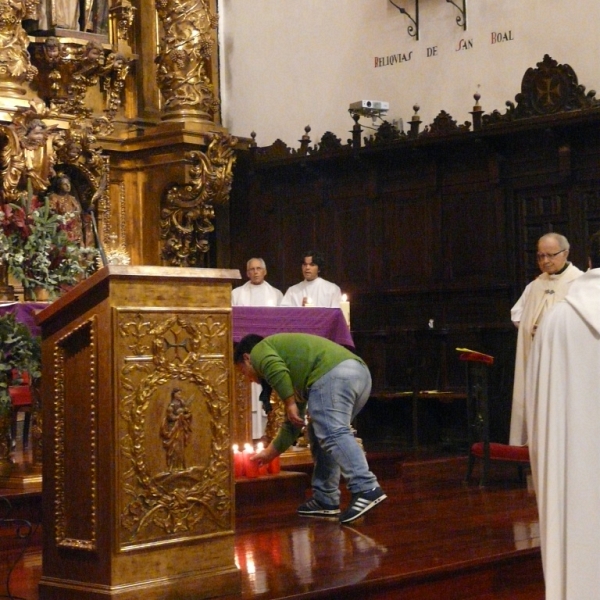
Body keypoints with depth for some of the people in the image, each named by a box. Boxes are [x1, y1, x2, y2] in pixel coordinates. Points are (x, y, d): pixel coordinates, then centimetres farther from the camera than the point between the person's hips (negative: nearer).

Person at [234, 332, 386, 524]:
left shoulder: (260, 350, 15)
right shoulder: (291, 380, 38)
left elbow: (277, 371, -10)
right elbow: (292, 424, 40)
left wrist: (290, 404, -3)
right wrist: (270, 452, 48)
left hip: (331, 375, -10)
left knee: (332, 433, -17)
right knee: (322, 435, 18)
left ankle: (366, 489, -31)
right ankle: (325, 500, 16)